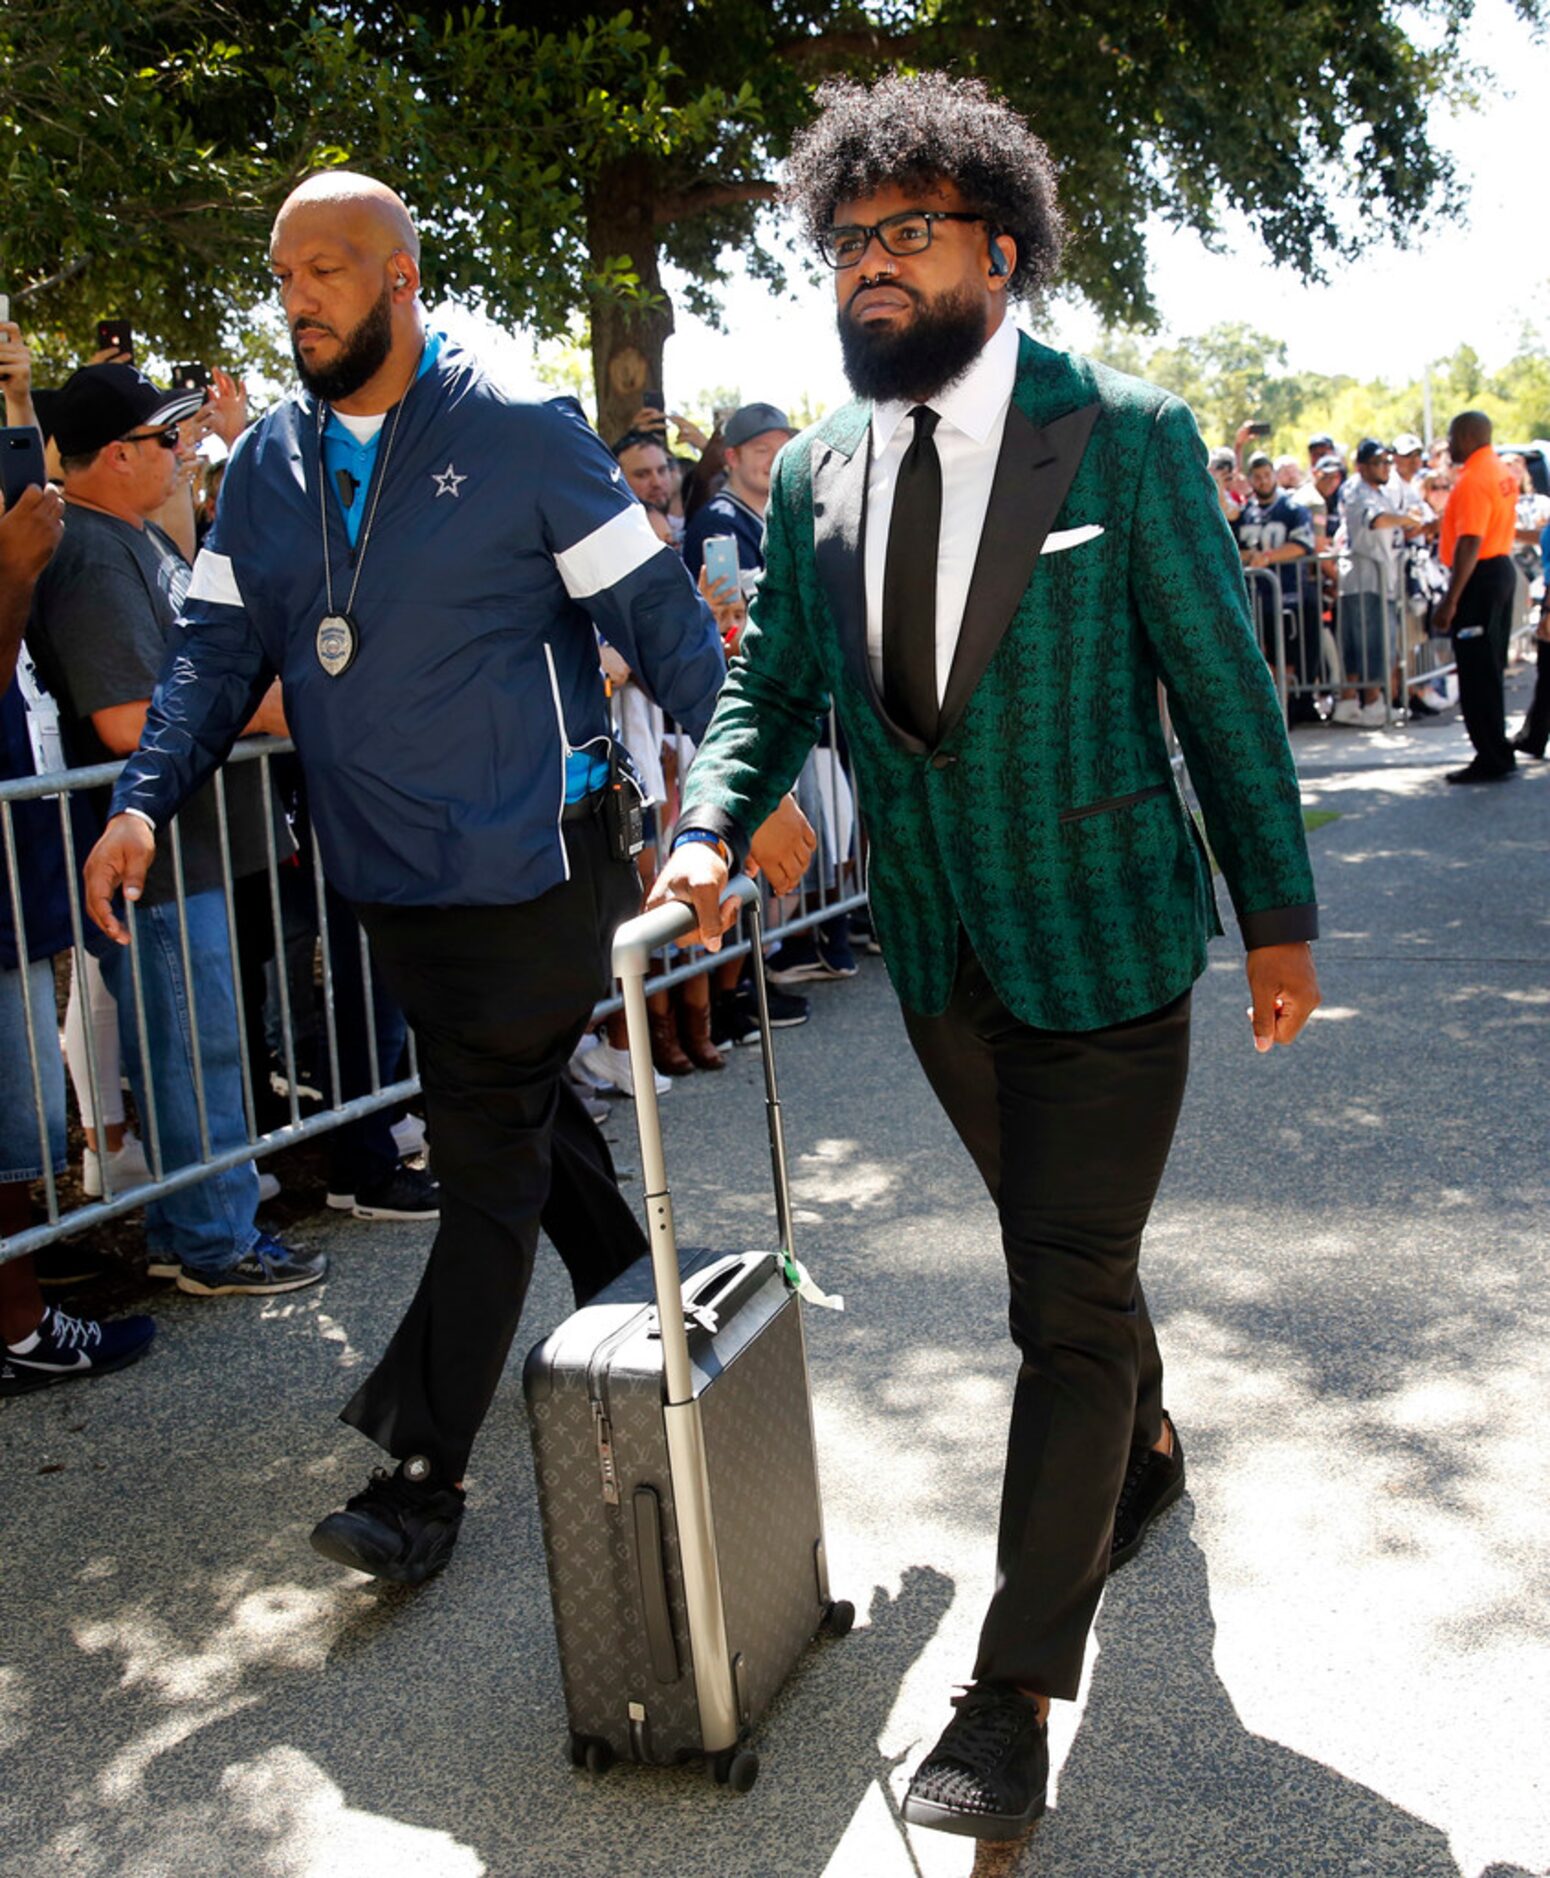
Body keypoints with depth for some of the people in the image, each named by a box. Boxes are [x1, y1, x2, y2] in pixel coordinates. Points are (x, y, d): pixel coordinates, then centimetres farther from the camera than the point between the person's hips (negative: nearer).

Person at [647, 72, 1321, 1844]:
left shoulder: (1124, 432, -11)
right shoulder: (815, 474, 1)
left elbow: (1220, 680, -7)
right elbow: (774, 684, 8)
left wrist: (1276, 913, -5)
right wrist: (712, 829, -11)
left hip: (1106, 945, -4)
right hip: (938, 956, 5)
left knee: (1071, 1299, -2)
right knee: (1066, 1251, 23)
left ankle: (1017, 1694, 9)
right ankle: (1140, 1452, 52)